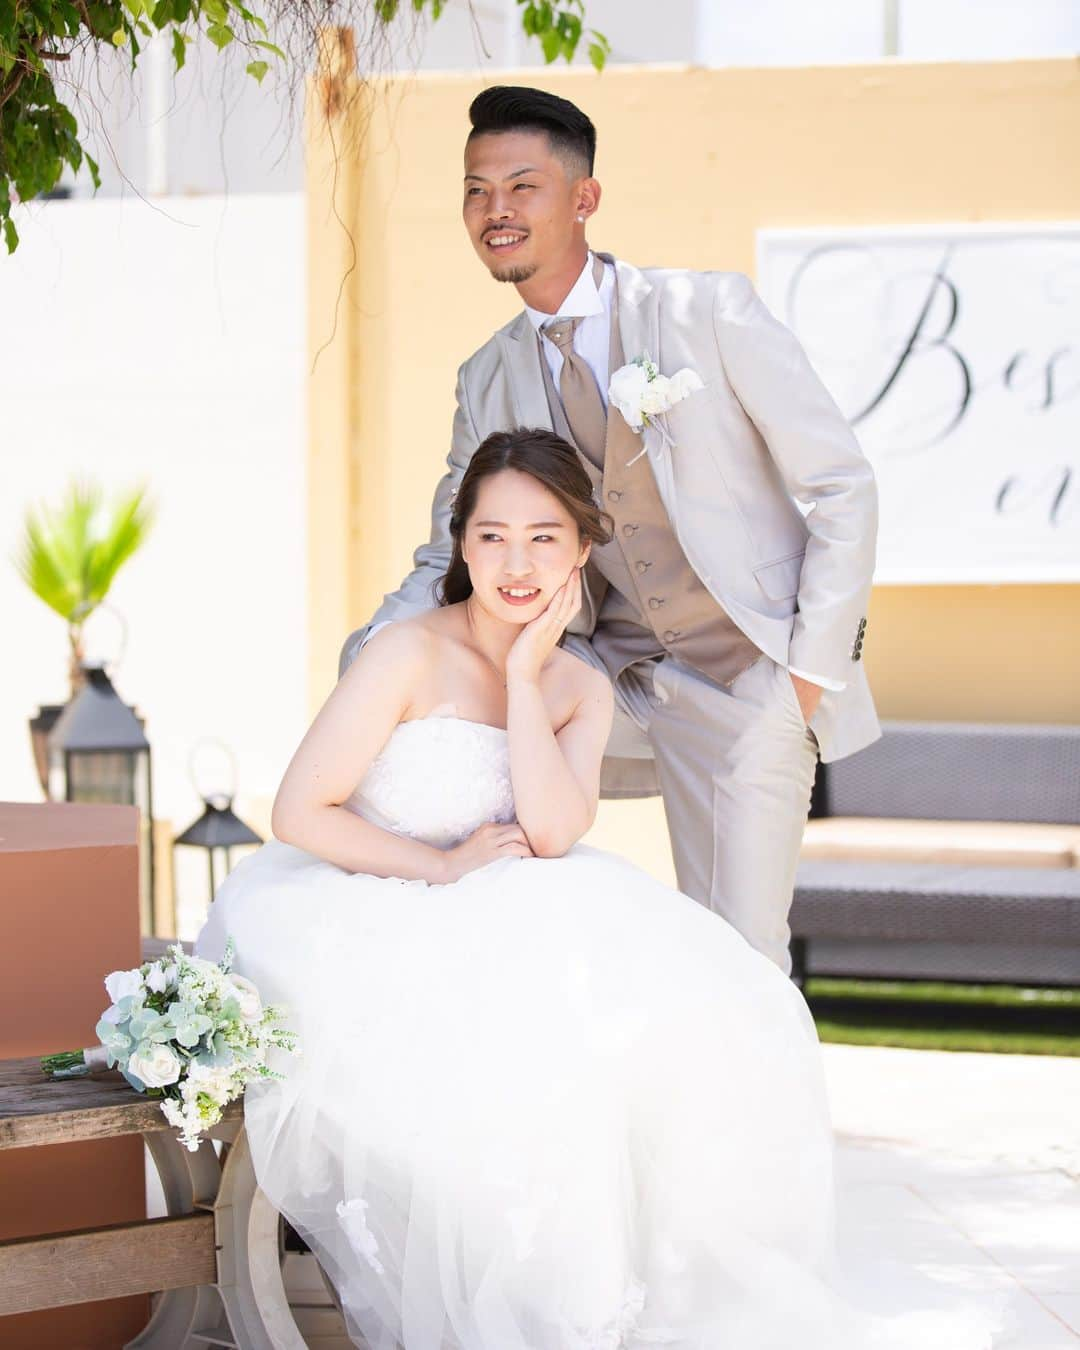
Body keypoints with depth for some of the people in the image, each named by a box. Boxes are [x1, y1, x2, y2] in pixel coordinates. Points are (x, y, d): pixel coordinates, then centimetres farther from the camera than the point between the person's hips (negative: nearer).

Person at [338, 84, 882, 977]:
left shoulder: (709, 313, -9)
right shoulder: (489, 382, 5)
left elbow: (842, 487, -7)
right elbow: (447, 559, 11)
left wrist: (812, 673, -12)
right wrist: (374, 652, -10)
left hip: (749, 676, -5)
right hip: (612, 674, 5)